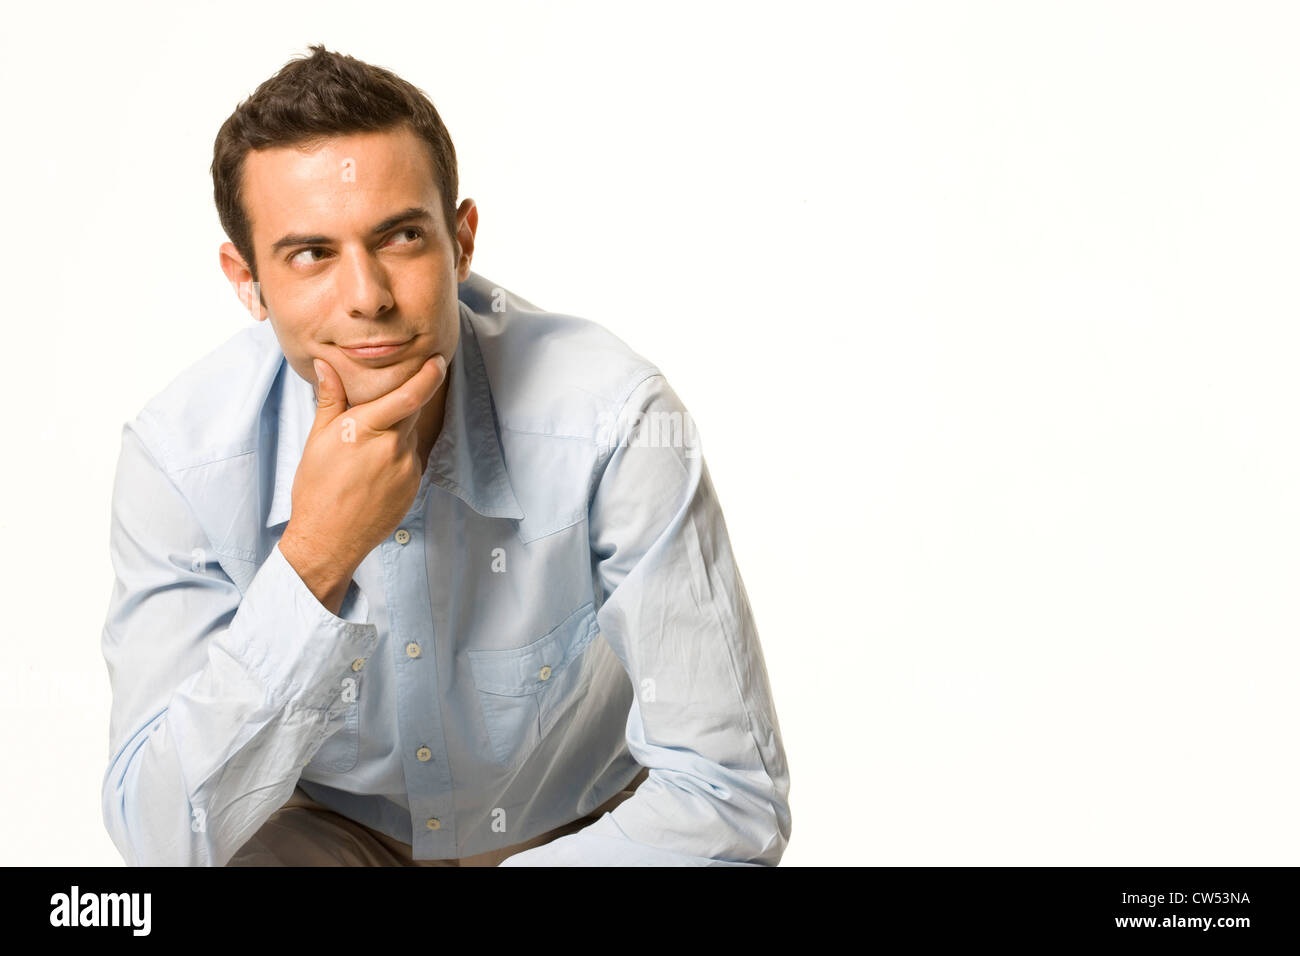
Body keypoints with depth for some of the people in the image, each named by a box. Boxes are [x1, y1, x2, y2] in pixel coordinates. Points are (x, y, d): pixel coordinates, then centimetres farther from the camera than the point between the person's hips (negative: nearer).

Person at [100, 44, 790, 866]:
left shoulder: (615, 423, -28)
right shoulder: (181, 455, -22)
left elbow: (730, 798, -24)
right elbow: (163, 837, -26)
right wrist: (314, 557, -38)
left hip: (586, 827, 1)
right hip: (334, 832, 0)